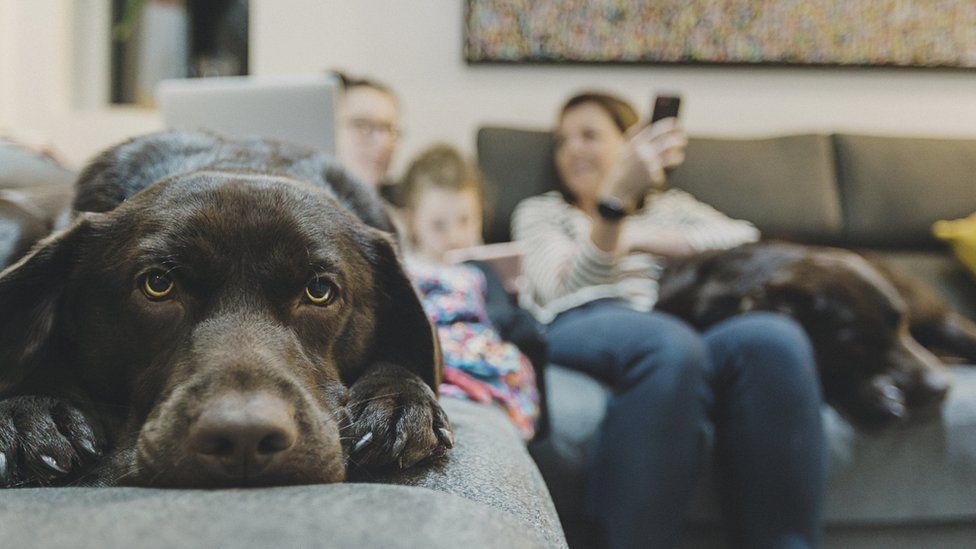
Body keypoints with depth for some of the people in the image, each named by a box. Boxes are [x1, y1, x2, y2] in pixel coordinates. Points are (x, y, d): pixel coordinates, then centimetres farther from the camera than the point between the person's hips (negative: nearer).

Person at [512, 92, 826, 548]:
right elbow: (566, 288, 3)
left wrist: (637, 238, 2)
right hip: (581, 326, -2)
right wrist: (614, 198, -13)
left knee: (772, 337, -33)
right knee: (668, 344, -39)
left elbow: (748, 241, 11)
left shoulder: (671, 206, 33)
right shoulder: (540, 212, 27)